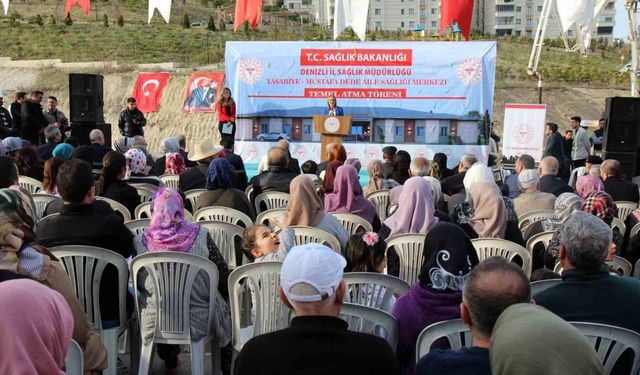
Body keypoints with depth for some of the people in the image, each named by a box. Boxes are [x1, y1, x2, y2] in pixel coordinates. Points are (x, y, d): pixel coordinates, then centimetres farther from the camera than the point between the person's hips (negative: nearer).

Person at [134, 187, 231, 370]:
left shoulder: (140, 241, -12)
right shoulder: (200, 235, -15)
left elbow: (138, 286, 1)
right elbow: (223, 274, -7)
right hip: (197, 321, -1)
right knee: (222, 301, 29)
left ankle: (168, 356, 49)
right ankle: (225, 363, 41)